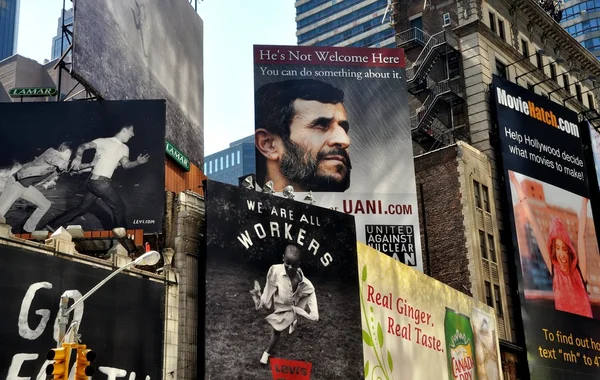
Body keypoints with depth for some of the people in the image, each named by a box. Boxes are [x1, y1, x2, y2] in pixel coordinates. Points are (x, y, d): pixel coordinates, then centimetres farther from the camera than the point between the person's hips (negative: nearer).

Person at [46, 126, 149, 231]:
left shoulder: (124, 148, 15)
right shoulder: (104, 141, -4)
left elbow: (125, 165, 1)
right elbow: (83, 146, -5)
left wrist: (138, 162, -19)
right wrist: (78, 158, -23)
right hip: (101, 182, -8)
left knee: (82, 208, 15)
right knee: (119, 208, 1)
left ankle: (54, 225, 22)